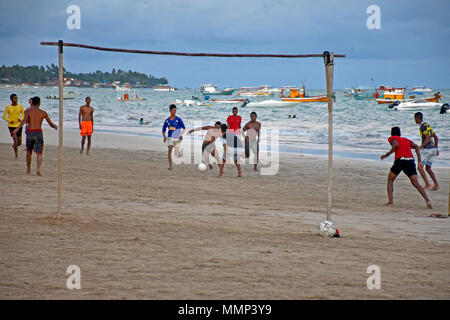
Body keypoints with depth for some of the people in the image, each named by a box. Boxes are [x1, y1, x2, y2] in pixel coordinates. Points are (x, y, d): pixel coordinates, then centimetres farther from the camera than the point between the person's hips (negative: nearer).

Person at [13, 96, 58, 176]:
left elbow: (24, 120, -16)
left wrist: (17, 129, -24)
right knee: (39, 153, -5)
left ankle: (28, 170, 33)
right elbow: (51, 124, 10)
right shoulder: (43, 112, 6)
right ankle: (38, 168, -30)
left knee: (29, 152, 22)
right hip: (38, 133, -1)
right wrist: (55, 126, 33)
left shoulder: (28, 111, 4)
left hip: (30, 133, 1)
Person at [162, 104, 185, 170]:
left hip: (177, 138, -1)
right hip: (170, 137, 1)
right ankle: (170, 166, -19)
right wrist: (164, 137, -3)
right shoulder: (167, 121, 5)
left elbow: (184, 128, 3)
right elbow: (163, 130, 13)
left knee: (176, 153, 0)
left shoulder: (178, 120, -3)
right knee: (170, 150, -20)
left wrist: (181, 135, -13)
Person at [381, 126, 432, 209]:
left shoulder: (392, 138, 15)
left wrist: (387, 154, -2)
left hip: (400, 160, -4)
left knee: (390, 180, 17)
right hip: (411, 160, 4)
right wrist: (419, 161, 10)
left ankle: (390, 201, 3)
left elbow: (396, 145, -8)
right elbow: (416, 147, 14)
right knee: (416, 184, 0)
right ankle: (427, 200, -20)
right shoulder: (407, 140, 30)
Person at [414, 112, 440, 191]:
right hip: (432, 148, 9)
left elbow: (427, 138, -22)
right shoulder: (427, 125, 18)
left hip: (426, 149, -9)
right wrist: (436, 148, 25)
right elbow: (435, 137, 21)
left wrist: (420, 147, -23)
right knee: (428, 168, 14)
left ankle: (427, 185, -11)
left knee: (420, 168, -2)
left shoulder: (423, 126, -13)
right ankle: (436, 184, 1)